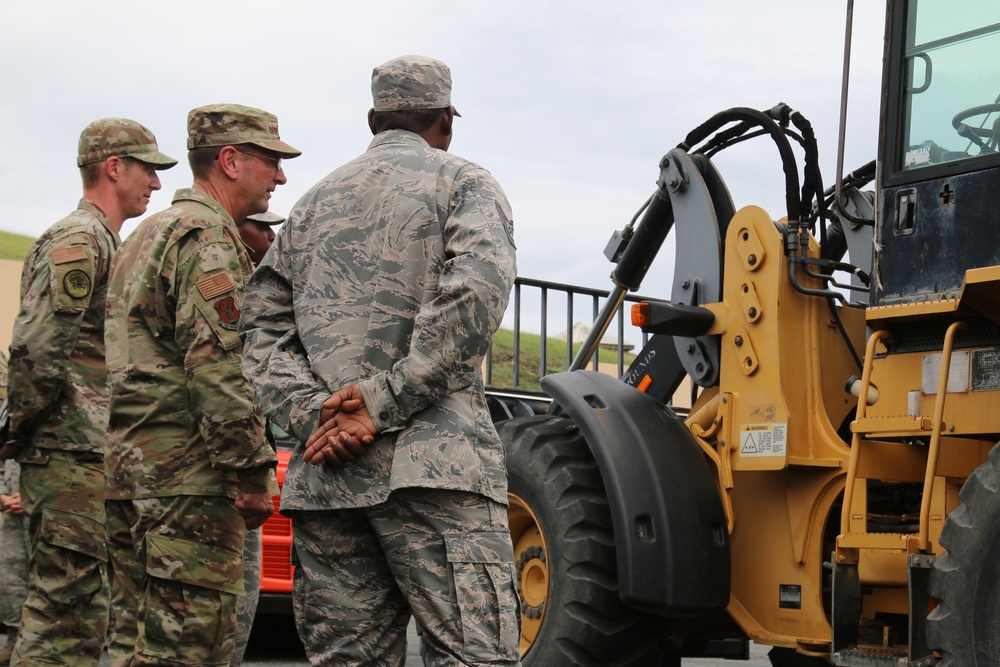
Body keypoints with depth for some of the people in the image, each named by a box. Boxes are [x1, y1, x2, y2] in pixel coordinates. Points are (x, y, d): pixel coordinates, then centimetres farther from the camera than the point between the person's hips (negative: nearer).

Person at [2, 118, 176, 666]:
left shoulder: (103, 242, 22)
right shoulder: (77, 241, -10)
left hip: (93, 456, 10)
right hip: (72, 455, -10)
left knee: (80, 610, 12)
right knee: (65, 608, -10)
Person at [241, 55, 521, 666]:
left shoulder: (315, 202, 24)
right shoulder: (462, 182, 8)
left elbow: (263, 327, 13)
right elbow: (477, 292, -12)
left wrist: (311, 412, 0)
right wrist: (384, 402, -12)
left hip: (323, 474, 6)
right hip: (431, 459, -5)